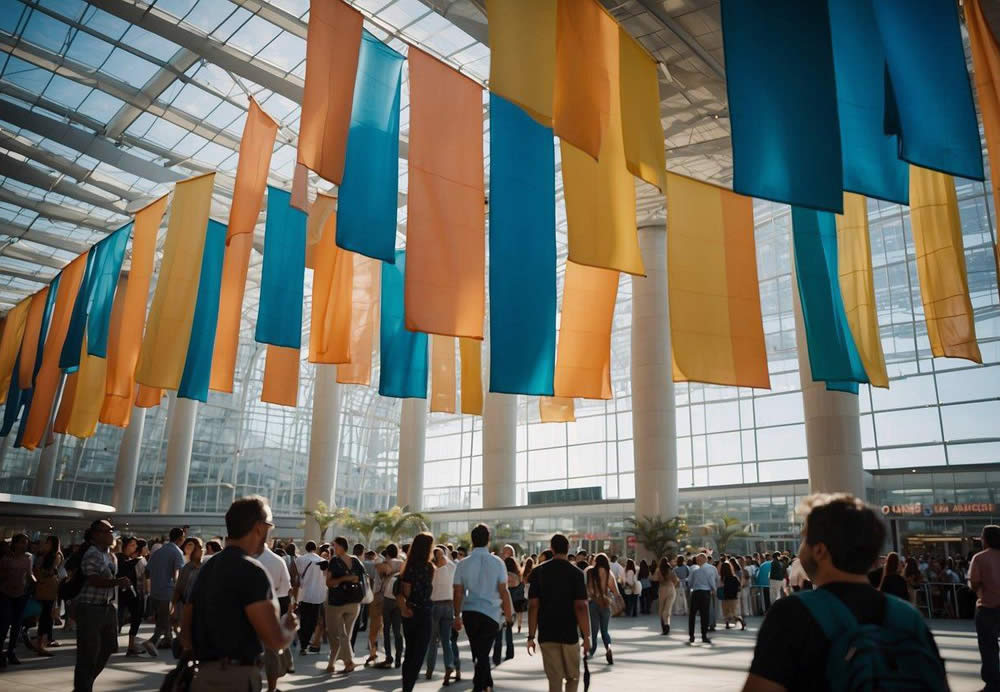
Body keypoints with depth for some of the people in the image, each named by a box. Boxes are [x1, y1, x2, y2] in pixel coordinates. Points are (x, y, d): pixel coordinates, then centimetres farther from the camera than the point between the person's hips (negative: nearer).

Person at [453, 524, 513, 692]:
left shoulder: (463, 564, -1)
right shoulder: (497, 562, -5)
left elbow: (458, 593, 1)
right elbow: (503, 591, -6)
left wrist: (457, 616, 11)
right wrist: (509, 613, 6)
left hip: (469, 612, 2)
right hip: (490, 612, -2)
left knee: (478, 652, 18)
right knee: (483, 653, 5)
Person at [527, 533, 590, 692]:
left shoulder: (538, 572, -1)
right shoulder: (575, 573, -6)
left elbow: (533, 606, -4)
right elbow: (581, 607, -11)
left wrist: (531, 636, 0)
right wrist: (586, 637, -4)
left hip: (546, 635, 1)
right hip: (570, 634, -1)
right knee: (573, 677, 17)